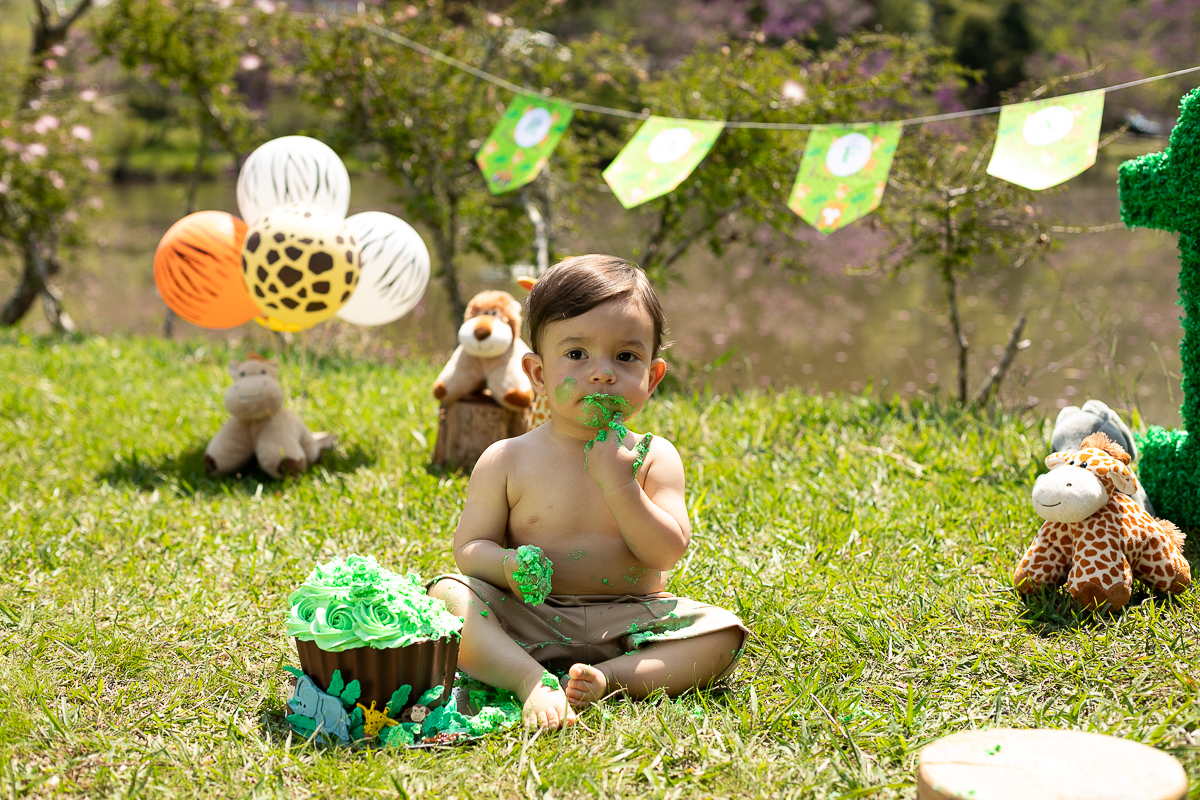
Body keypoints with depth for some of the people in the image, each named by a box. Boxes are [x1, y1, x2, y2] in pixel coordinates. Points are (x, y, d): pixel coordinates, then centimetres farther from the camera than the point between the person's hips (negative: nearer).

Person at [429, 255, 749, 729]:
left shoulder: (654, 458, 0)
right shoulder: (507, 460, -1)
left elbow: (667, 553, -10)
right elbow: (469, 547, 1)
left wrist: (618, 482, -19)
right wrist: (507, 564, -22)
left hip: (628, 624, 0)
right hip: (529, 625, 0)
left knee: (724, 635, -21)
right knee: (447, 595, -23)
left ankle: (606, 679, -31)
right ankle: (532, 682, -35)